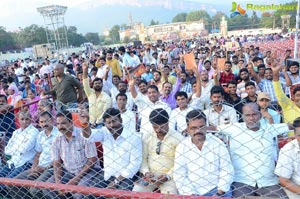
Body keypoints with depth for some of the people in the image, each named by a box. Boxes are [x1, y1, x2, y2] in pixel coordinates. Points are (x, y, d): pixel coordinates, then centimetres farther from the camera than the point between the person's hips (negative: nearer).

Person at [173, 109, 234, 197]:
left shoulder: (218, 143, -1)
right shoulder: (181, 147, 0)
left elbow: (227, 171, 0)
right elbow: (179, 176, 0)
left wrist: (219, 194, -8)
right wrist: (191, 195, -10)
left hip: (218, 190, 0)